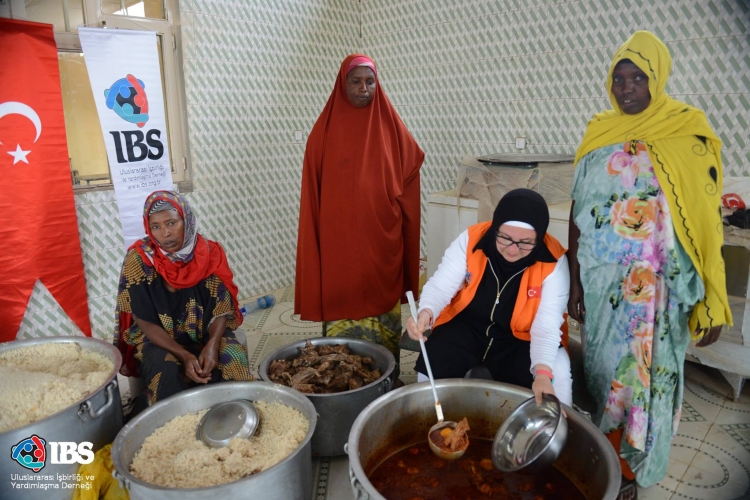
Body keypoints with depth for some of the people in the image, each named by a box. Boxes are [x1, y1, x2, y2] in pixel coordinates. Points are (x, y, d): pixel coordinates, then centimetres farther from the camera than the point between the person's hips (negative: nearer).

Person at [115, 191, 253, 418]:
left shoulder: (210, 254, -10)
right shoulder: (139, 259, -14)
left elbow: (222, 309, -6)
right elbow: (146, 324, -12)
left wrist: (212, 345, -25)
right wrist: (185, 356, -25)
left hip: (205, 336, 2)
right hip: (158, 340, -2)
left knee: (232, 364, -26)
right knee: (167, 376, -31)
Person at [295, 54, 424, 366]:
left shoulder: (392, 128, 4)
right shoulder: (325, 130, 1)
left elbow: (408, 184, 7)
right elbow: (313, 196, 1)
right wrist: (320, 241, -2)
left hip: (382, 243, 1)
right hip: (338, 244, -1)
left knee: (383, 311, 9)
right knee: (342, 307, 5)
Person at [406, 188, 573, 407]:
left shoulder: (554, 261, -19)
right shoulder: (471, 239, -16)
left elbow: (547, 324, -23)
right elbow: (440, 285, -15)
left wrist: (543, 371, -40)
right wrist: (426, 312, -39)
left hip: (521, 338, 0)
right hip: (466, 327, 1)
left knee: (556, 376, -25)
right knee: (432, 365, -22)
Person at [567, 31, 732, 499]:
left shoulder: (688, 132, -4)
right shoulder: (600, 132, 4)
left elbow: (705, 221, -6)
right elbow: (579, 210, 4)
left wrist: (712, 301, -9)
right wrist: (574, 279, 1)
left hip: (658, 284, -2)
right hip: (601, 279, 3)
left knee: (644, 370, 7)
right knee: (601, 363, 13)